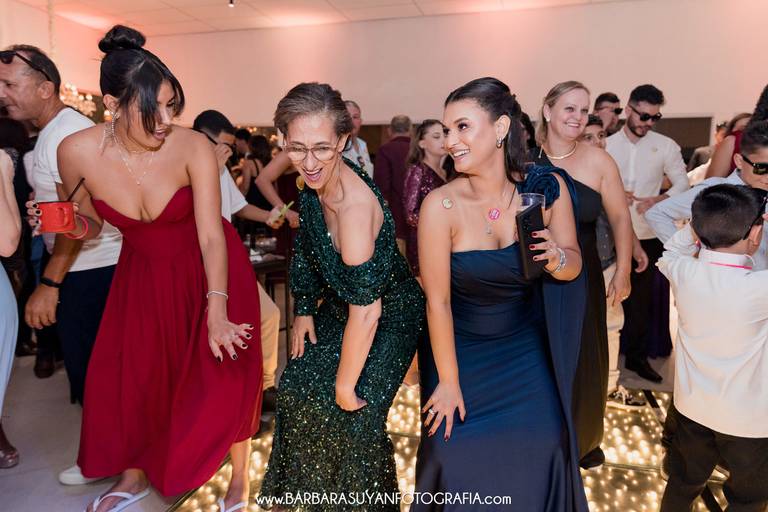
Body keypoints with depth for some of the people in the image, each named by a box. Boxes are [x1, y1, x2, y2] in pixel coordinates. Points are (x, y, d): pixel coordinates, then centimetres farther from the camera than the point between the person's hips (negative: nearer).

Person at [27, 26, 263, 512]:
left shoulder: (194, 148, -26)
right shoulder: (77, 152, -17)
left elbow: (211, 237, -27)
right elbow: (91, 227, 1)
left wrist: (217, 311, -35)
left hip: (209, 268, -3)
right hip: (145, 271, 4)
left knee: (225, 372, -4)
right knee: (126, 372, 10)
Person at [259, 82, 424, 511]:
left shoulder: (355, 204, -37)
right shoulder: (317, 180, -13)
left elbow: (366, 311, -33)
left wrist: (346, 384, -21)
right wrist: (305, 308, 7)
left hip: (389, 317, -8)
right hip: (339, 304, 8)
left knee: (352, 415, -5)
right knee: (300, 389, 15)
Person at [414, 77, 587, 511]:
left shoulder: (548, 187, -16)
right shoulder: (441, 205, -26)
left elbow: (574, 267, -3)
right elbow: (437, 300, -19)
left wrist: (556, 257, -28)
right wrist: (449, 382, -9)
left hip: (527, 349, 3)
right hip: (461, 348, -2)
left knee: (541, 451, 14)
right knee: (460, 457, 10)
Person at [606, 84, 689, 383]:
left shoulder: (666, 146, -1)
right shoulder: (606, 145, -1)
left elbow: (683, 184, 2)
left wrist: (658, 200, -16)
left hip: (648, 235, 1)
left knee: (642, 298, 10)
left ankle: (638, 356, 26)